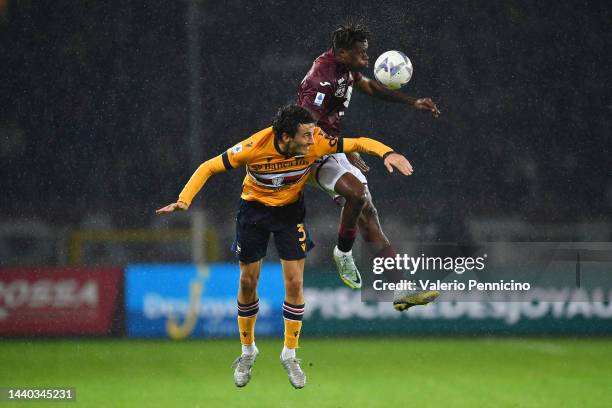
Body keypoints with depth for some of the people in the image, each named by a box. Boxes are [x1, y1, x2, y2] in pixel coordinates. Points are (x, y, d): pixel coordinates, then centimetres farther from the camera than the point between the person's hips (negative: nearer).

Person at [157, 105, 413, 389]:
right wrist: (184, 200, -34)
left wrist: (386, 153, -38)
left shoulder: (315, 143, -27)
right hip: (254, 208, -1)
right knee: (247, 283, 5)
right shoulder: (253, 149, -31)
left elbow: (357, 143, -19)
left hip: (290, 210, 1)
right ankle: (247, 351, 26)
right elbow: (209, 167, -21)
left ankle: (289, 354, 12)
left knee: (295, 283, -5)